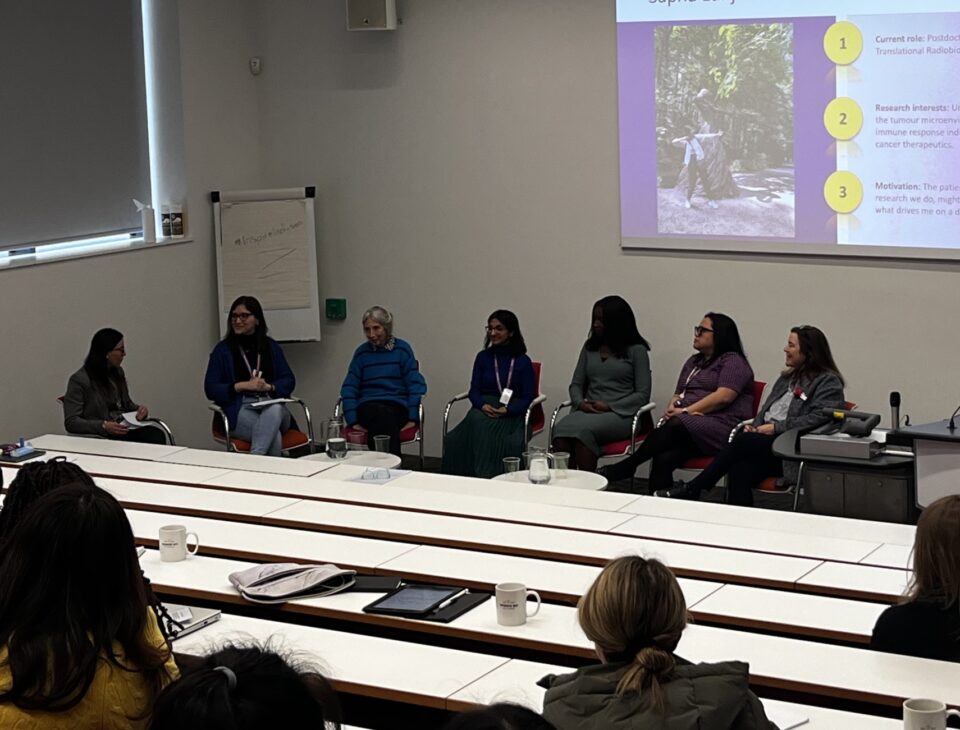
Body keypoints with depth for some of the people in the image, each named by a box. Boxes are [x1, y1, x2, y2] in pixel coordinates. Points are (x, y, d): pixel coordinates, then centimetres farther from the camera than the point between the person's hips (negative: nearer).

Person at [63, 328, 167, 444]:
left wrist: (139, 409, 5)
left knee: (157, 435, -26)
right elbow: (71, 422, -8)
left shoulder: (118, 373, 16)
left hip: (124, 429, 7)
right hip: (100, 437, -7)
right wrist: (104, 426, -22)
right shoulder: (79, 380, -5)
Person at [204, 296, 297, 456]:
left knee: (274, 410, -38)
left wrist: (268, 387, -10)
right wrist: (242, 386, -12)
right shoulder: (222, 350, 9)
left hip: (273, 407, 2)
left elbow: (289, 381, 12)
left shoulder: (271, 347, 17)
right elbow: (210, 389, 2)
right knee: (274, 435, -35)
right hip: (239, 411, -2)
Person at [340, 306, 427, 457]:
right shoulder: (362, 352, 15)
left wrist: (413, 418, -9)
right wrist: (353, 421, -5)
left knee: (385, 413, -38)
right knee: (382, 413, -37)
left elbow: (416, 385, 4)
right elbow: (349, 388, 10)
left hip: (397, 407, -1)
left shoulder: (402, 349, 10)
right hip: (367, 408, 1)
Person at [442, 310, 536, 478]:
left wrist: (507, 410, -16)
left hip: (511, 414, -2)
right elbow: (474, 391, 11)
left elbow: (528, 397, 2)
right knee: (476, 423, -35)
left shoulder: (523, 362, 7)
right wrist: (483, 405, -12)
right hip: (484, 409, 2)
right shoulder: (483, 357, 16)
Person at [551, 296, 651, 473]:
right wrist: (580, 402, -4)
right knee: (561, 429, -31)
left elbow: (643, 394, 0)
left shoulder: (636, 350, 6)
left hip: (620, 414, -4)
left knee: (582, 429, -36)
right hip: (588, 411, 4)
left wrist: (609, 406, -11)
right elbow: (576, 384, 20)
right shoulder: (589, 347, 21)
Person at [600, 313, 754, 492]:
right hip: (689, 425, 6)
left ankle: (625, 467, -25)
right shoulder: (693, 362, 27)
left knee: (674, 426, -34)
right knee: (663, 459, -28)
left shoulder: (733, 361, 2)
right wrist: (673, 408, 0)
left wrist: (687, 411, -15)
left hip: (720, 426, -6)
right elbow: (678, 394, 25)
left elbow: (723, 397, -12)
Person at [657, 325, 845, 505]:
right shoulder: (787, 378, 26)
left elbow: (818, 418, -13)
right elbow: (766, 410, 25)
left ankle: (691, 490, -21)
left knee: (742, 441, -27)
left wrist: (776, 427, -16)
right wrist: (754, 426, 3)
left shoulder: (829, 382, 0)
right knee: (740, 469, -27)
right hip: (765, 440, 6)